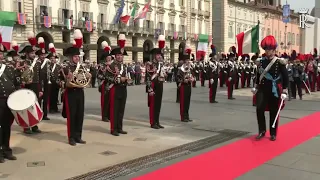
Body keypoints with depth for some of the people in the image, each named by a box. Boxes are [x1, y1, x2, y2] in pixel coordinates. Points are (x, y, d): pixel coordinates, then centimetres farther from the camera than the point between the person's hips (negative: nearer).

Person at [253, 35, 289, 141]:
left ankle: (273, 133, 18)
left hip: (275, 91, -3)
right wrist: (256, 87, 16)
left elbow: (286, 78, -6)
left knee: (274, 112, 5)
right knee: (259, 109, -9)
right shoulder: (261, 61, 4)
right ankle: (262, 130, 7)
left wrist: (284, 92, -10)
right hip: (262, 90, 3)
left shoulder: (280, 62, -8)